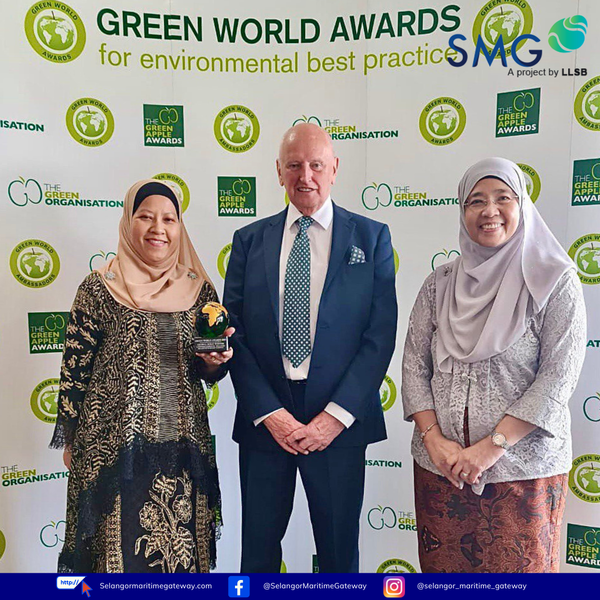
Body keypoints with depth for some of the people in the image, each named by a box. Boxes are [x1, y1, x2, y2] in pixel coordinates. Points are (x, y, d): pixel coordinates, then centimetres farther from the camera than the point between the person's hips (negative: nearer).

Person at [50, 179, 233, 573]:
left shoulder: (200, 290, 2)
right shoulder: (98, 289, -6)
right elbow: (74, 367, 0)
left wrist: (214, 363, -13)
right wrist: (70, 441, 4)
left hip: (184, 446, 3)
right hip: (113, 445, -2)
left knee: (183, 548, 14)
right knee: (119, 548, 12)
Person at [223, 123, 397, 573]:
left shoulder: (371, 237, 1)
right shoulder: (250, 241, 5)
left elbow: (381, 333, -5)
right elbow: (234, 335, 1)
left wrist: (337, 415, -11)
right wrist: (269, 413, -8)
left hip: (339, 421, -1)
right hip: (263, 420, 2)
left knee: (339, 552, 16)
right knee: (258, 550, 16)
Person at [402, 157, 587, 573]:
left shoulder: (555, 281, -5)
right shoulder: (440, 283, 3)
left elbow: (558, 376, -11)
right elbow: (414, 364, 2)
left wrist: (491, 447, -15)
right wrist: (433, 439, -9)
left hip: (523, 468, -2)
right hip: (440, 464, 3)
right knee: (442, 568, 15)